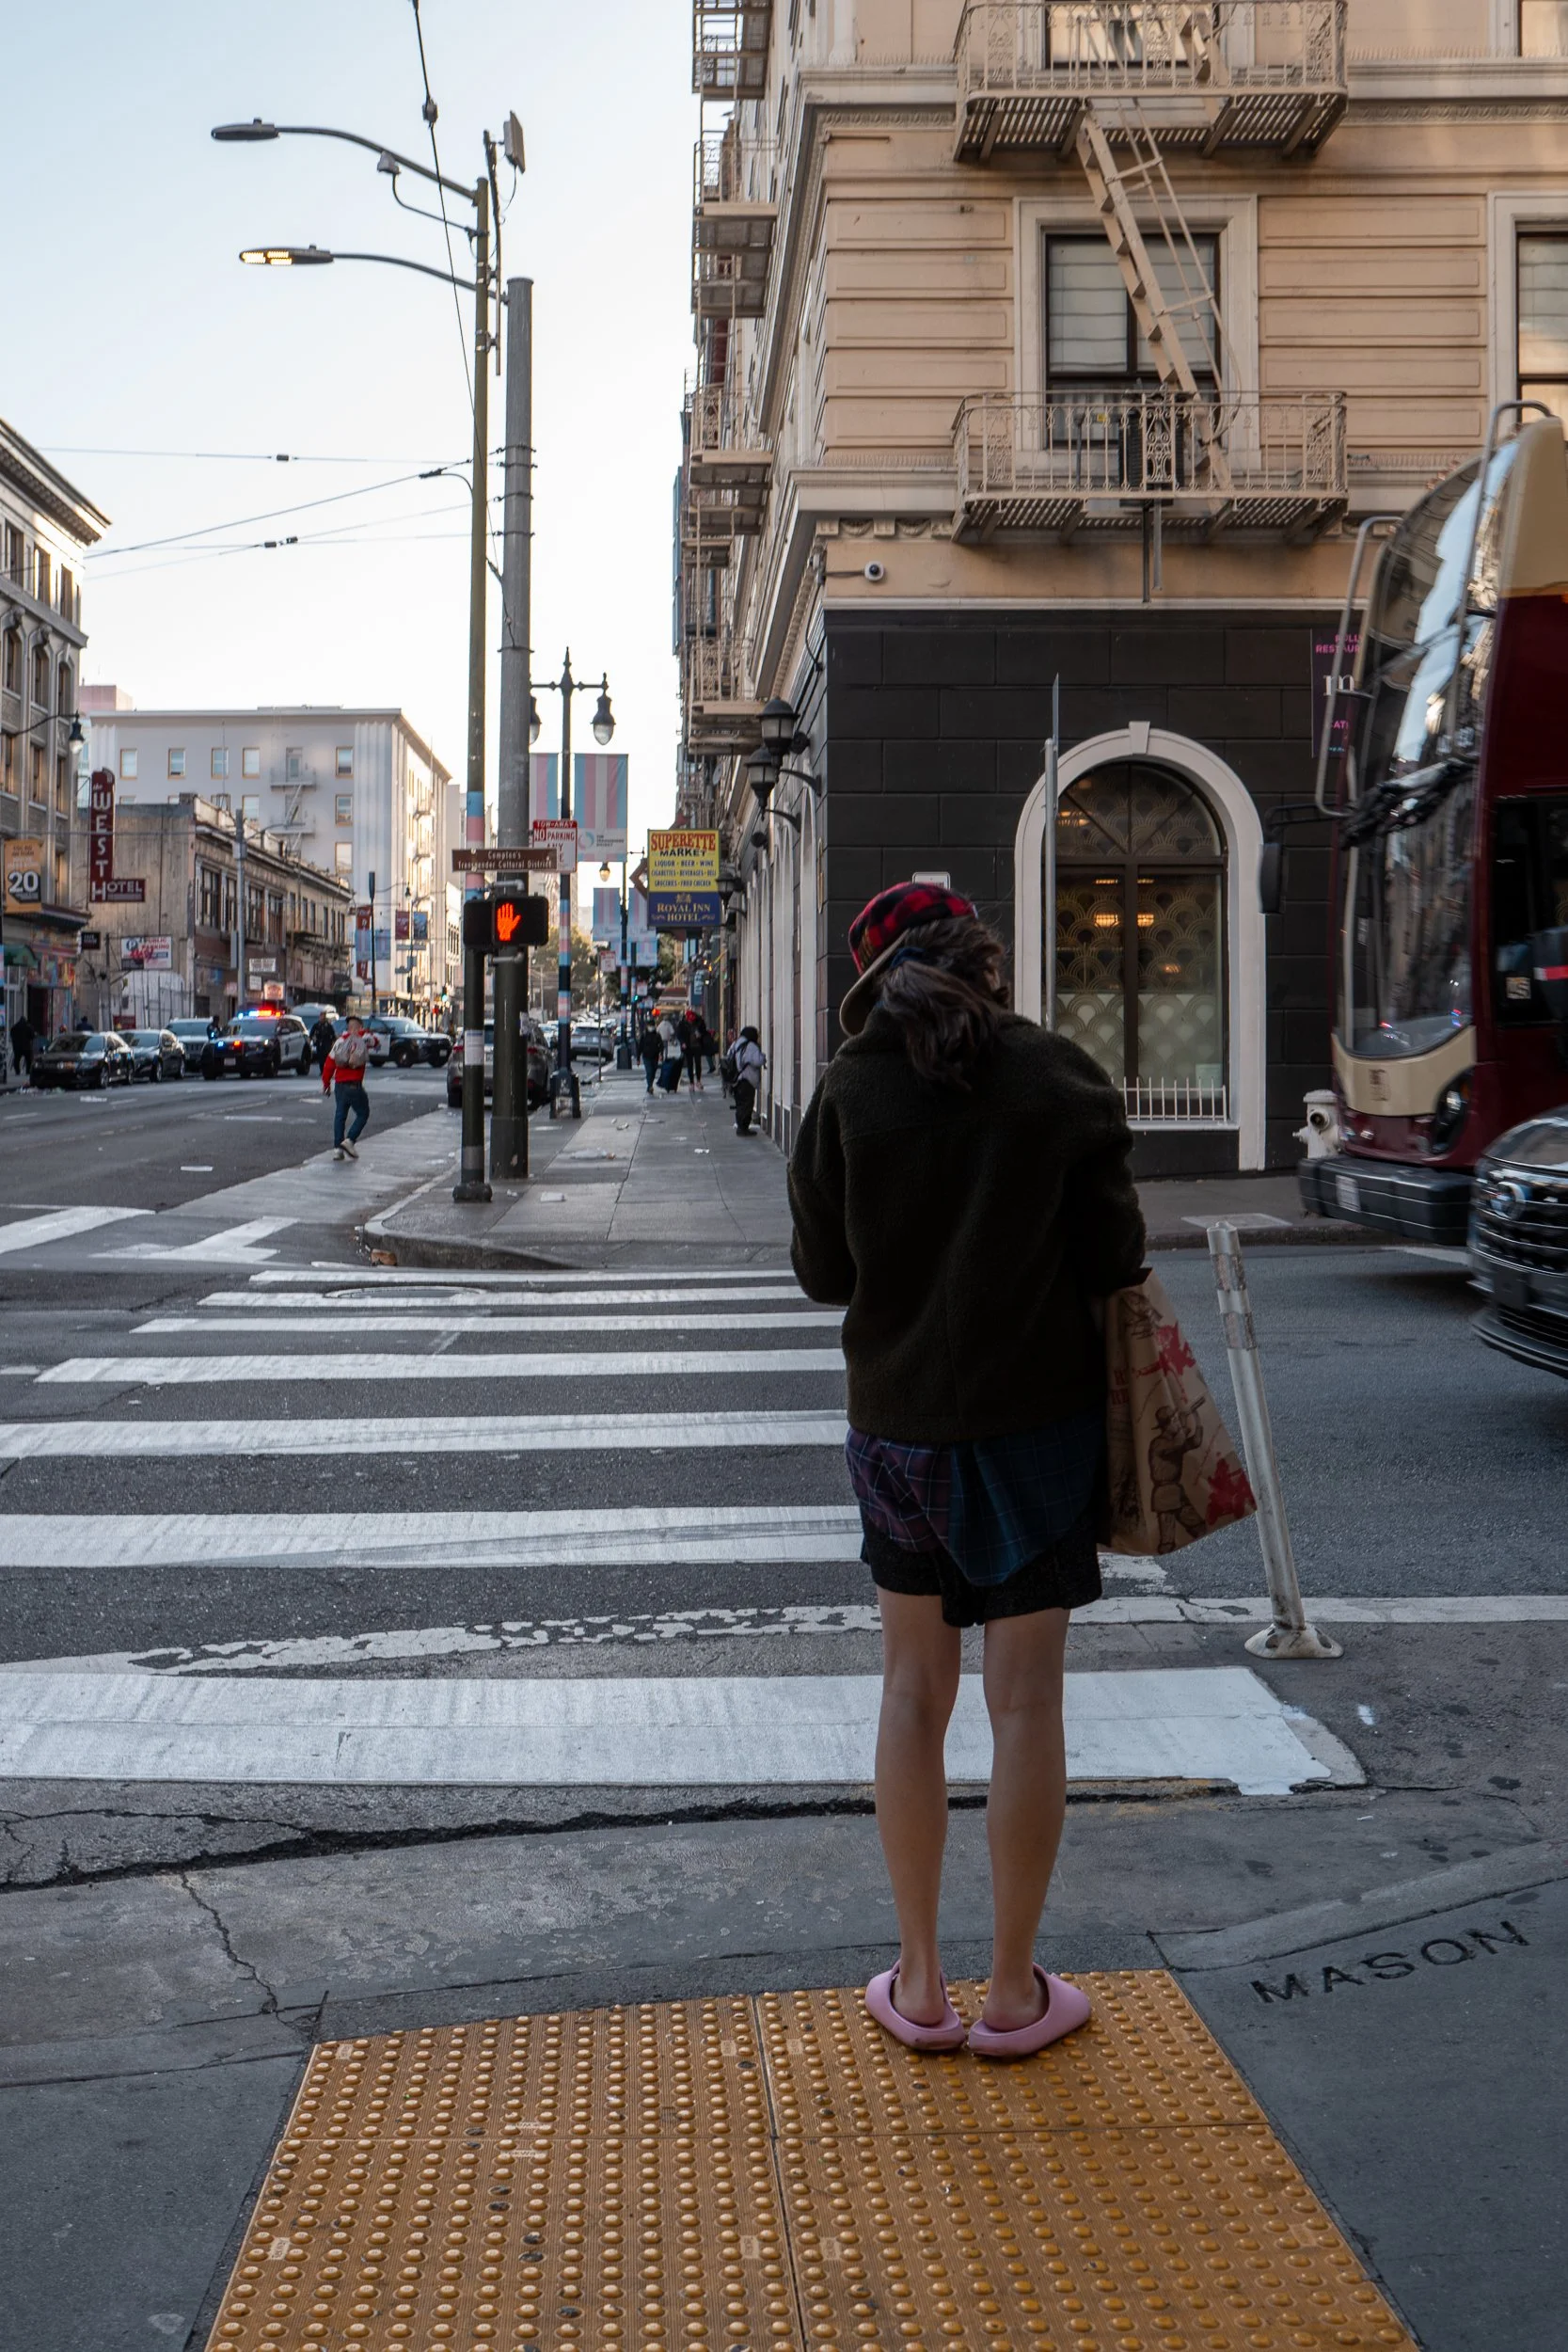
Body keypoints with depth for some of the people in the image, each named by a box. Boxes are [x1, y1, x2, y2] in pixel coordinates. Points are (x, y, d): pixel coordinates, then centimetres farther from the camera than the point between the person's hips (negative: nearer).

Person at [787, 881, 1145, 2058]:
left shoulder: (851, 1091, -6)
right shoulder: (1060, 1077, -9)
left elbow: (821, 1270, -1)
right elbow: (1115, 1255, -8)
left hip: (901, 1424, 2)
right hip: (1038, 1419, -2)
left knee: (914, 1689, 14)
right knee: (1026, 1698, 8)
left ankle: (920, 1984, 23)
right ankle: (1015, 1993, 19)